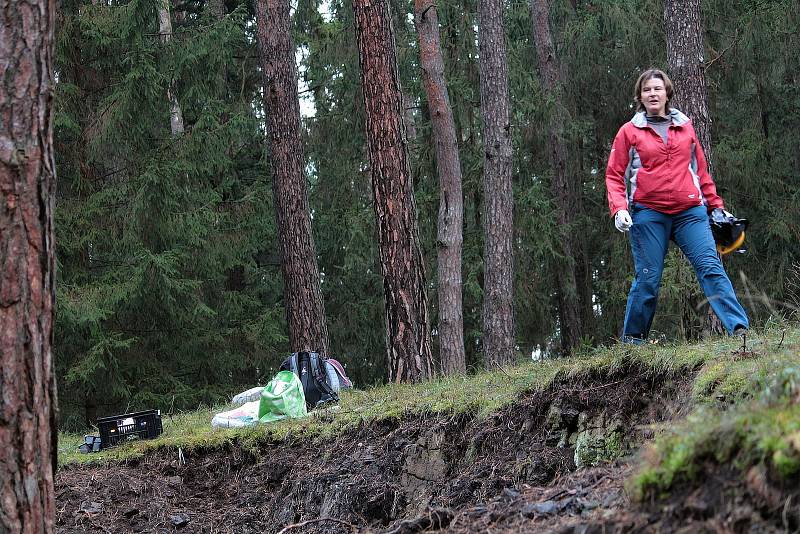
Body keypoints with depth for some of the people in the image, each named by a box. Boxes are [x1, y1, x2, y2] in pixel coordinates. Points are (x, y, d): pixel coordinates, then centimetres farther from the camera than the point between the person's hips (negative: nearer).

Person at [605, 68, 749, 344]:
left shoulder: (685, 127, 15)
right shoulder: (629, 131, 8)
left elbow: (701, 170, 21)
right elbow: (614, 176, 6)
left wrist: (716, 205, 19)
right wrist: (619, 209, -9)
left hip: (690, 211, 2)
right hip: (648, 214, -2)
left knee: (710, 267, -11)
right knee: (648, 278, -2)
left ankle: (740, 328, -18)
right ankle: (632, 340, 11)